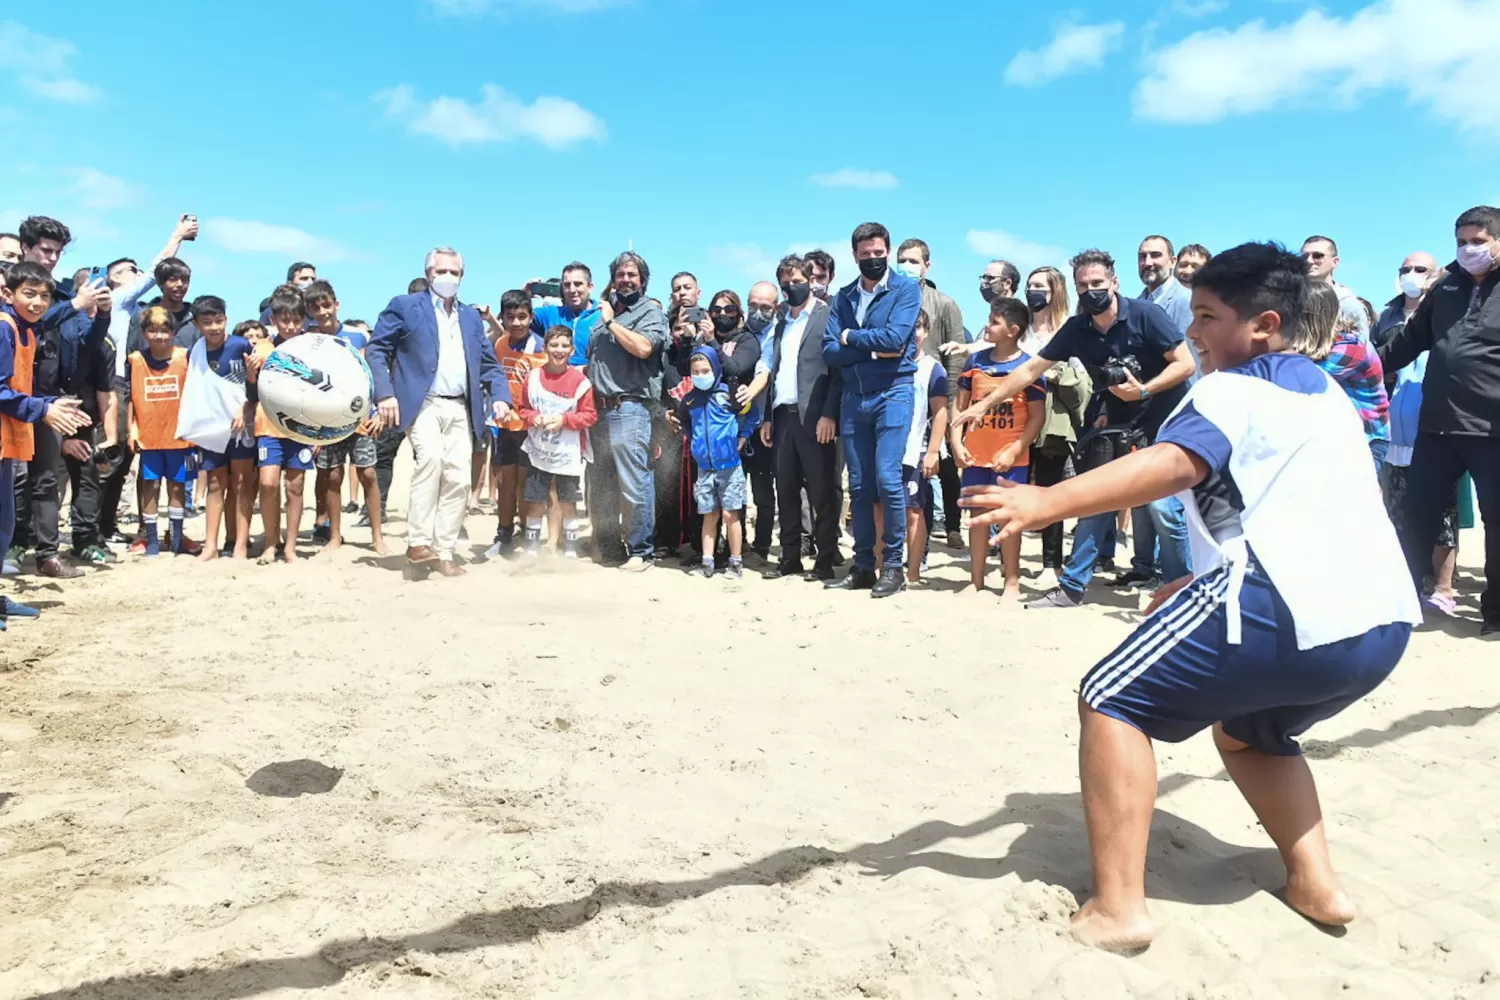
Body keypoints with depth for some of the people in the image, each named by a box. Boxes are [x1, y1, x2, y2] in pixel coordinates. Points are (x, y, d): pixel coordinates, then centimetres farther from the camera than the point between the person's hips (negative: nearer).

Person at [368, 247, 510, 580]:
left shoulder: (471, 316, 21)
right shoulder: (405, 306, 6)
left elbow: (489, 364, 20)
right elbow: (375, 349, 1)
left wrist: (500, 396, 2)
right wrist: (385, 394, -13)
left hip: (461, 409, 5)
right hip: (423, 404, -5)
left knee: (458, 480, -2)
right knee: (431, 458, -28)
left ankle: (443, 552, 6)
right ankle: (418, 545, -22)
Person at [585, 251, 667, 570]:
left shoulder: (651, 311, 0)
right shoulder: (606, 310, 20)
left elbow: (643, 347, -19)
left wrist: (610, 321, -8)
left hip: (629, 409, -7)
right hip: (599, 409, 7)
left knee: (633, 485, -8)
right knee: (601, 485, 13)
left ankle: (641, 550, 2)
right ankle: (607, 544, 25)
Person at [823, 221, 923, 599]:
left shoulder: (907, 288, -1)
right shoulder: (844, 297, 11)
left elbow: (894, 337, -15)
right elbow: (830, 351, 1)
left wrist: (850, 337, -3)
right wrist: (874, 350, -10)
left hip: (893, 393, -4)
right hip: (853, 397, 5)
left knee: (887, 479, -10)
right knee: (859, 485, 7)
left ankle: (894, 566, 1)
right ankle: (863, 565, 15)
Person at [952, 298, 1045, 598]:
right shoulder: (976, 361, 6)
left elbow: (1037, 417, -6)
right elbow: (961, 405, 10)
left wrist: (1014, 451, -14)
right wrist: (956, 443, 0)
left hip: (1010, 457, -4)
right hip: (975, 455, 4)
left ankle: (1012, 581, 12)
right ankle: (976, 581, 17)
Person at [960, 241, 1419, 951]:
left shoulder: (1231, 391, -1)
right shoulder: (1326, 397, 27)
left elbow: (1172, 465, -22)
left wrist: (1046, 502, -31)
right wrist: (1202, 582, 31)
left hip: (1292, 608, -9)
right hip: (1382, 620, 9)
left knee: (1112, 701, 1)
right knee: (1245, 728, 32)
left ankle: (1117, 906, -5)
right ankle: (1316, 883, 22)